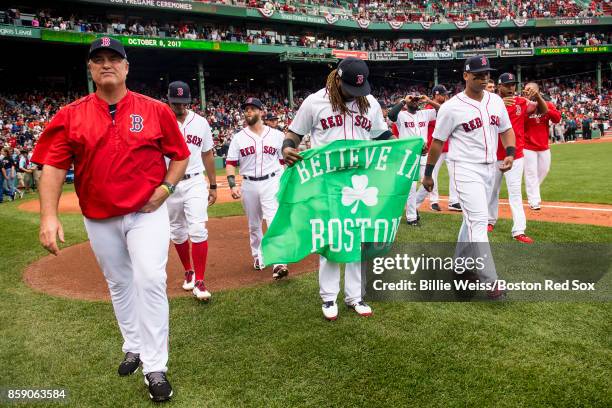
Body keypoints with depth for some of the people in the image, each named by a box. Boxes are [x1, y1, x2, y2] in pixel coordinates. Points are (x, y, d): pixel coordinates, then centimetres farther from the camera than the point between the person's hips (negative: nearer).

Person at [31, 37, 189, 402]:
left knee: (150, 282, -11)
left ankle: (155, 367, 1)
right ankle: (134, 346, 37)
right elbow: (53, 166, -5)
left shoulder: (155, 110, -2)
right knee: (119, 284, 16)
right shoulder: (70, 115, 0)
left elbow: (181, 156, 5)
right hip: (99, 220, 3)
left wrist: (165, 188, -10)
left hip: (147, 213, -2)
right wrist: (49, 216, -15)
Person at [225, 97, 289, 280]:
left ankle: (279, 264, -17)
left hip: (271, 183, -2)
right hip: (249, 185, 3)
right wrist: (232, 185, -12)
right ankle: (258, 256, 33)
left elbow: (284, 161, 6)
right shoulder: (238, 138, 4)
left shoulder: (277, 135, 2)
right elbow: (230, 163, 2)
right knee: (253, 225, 14)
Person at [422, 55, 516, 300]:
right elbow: (437, 142, -4)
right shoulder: (452, 107, -11)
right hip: (465, 169, -7)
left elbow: (506, 130, 16)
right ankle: (489, 281, -13)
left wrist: (510, 153, -3)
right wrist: (428, 173, 0)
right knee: (479, 220, -14)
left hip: (489, 169, 7)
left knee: (473, 218, 16)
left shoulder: (496, 101, 7)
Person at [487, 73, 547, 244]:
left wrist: (537, 95, -22)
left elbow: (543, 110, -3)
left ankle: (519, 231, -7)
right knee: (492, 190, 12)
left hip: (515, 155, 0)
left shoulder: (522, 102, 2)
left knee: (515, 193, -4)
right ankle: (490, 221, 29)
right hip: (494, 155, 0)